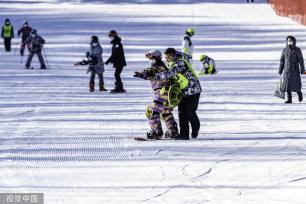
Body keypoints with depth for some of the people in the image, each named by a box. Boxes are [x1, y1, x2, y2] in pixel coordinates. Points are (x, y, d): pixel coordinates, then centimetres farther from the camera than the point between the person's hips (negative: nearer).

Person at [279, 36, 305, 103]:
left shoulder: (297, 50, -2)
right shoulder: (285, 50, 8)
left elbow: (301, 60, -3)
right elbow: (282, 61, 11)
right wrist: (280, 70, 8)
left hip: (295, 69, -3)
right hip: (287, 70, 3)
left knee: (296, 84, -6)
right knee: (287, 85, -3)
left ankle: (299, 93, 24)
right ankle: (289, 99, 0)